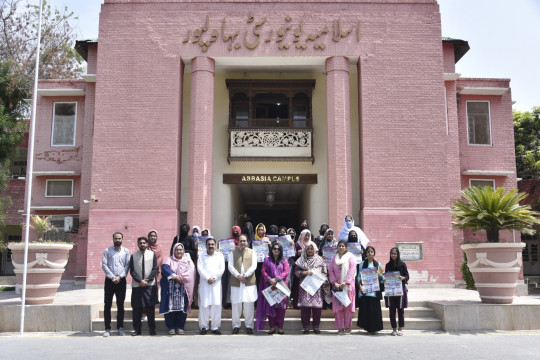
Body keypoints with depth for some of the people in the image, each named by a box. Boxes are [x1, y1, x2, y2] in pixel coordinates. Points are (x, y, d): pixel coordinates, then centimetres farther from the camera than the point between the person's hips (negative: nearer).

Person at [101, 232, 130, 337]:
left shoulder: (126, 251, 6)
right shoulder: (107, 251, 2)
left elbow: (127, 266, 1)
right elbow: (104, 265, -4)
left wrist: (119, 277, -11)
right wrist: (112, 277, -11)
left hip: (121, 280, 1)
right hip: (109, 280, -1)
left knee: (120, 305, 4)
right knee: (107, 305, 0)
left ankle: (120, 327, 11)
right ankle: (107, 328, 5)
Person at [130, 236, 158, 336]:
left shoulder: (152, 254, 4)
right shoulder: (133, 256, 5)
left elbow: (155, 269, 1)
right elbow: (132, 271, 1)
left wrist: (147, 280, -9)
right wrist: (140, 281, -10)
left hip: (150, 285, 0)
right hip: (136, 286, 1)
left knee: (150, 308, 1)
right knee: (137, 309, 2)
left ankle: (152, 329, 8)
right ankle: (137, 329, 10)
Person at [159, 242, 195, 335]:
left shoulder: (188, 260, 12)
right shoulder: (169, 259, 10)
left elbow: (191, 271, -4)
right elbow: (164, 268, -10)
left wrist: (181, 277, -17)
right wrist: (174, 276, -24)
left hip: (184, 288, 1)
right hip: (171, 289, -1)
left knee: (182, 307, -1)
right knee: (171, 307, -2)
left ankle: (180, 327, 11)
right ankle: (171, 327, 9)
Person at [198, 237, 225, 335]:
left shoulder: (219, 255, 10)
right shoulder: (202, 255, 8)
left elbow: (222, 268, 3)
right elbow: (200, 268, -2)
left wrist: (214, 278, -8)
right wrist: (208, 278, -12)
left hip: (216, 283, 1)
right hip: (204, 283, -1)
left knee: (216, 304, -3)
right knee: (204, 304, -3)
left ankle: (215, 327, 4)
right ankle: (204, 326, 5)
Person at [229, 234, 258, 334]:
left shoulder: (252, 252, 10)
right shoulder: (233, 252, 11)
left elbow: (254, 266, 0)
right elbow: (230, 266, 1)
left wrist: (244, 275, -12)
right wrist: (238, 276, -13)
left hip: (249, 282, 0)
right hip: (236, 282, 0)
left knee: (249, 304, 0)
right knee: (236, 304, 1)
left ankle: (249, 325, 11)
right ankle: (236, 325, 13)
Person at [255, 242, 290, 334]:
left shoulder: (284, 260, 10)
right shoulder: (267, 260, 12)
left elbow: (286, 271, -2)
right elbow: (264, 271, 4)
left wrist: (277, 279, -14)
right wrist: (269, 279, -13)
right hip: (269, 286, 0)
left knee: (281, 306, -4)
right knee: (270, 306, -3)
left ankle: (280, 327, 2)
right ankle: (272, 327, 3)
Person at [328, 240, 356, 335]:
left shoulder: (350, 257, 3)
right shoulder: (333, 259, 13)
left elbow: (352, 270, -6)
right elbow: (330, 271, 7)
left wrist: (345, 282, -15)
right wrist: (335, 282, -8)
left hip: (347, 285, -3)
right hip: (337, 286, 3)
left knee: (348, 306, -3)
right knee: (338, 306, -1)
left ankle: (347, 327, 5)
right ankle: (340, 328, 3)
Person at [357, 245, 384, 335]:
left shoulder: (378, 264, 9)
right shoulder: (362, 264, 8)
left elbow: (382, 278, 10)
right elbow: (359, 277, 5)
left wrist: (379, 274, -11)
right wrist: (360, 286, -8)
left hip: (374, 290, 0)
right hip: (364, 290, 0)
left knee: (374, 309, -3)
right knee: (365, 309, -1)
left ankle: (374, 328, 8)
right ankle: (367, 328, 10)